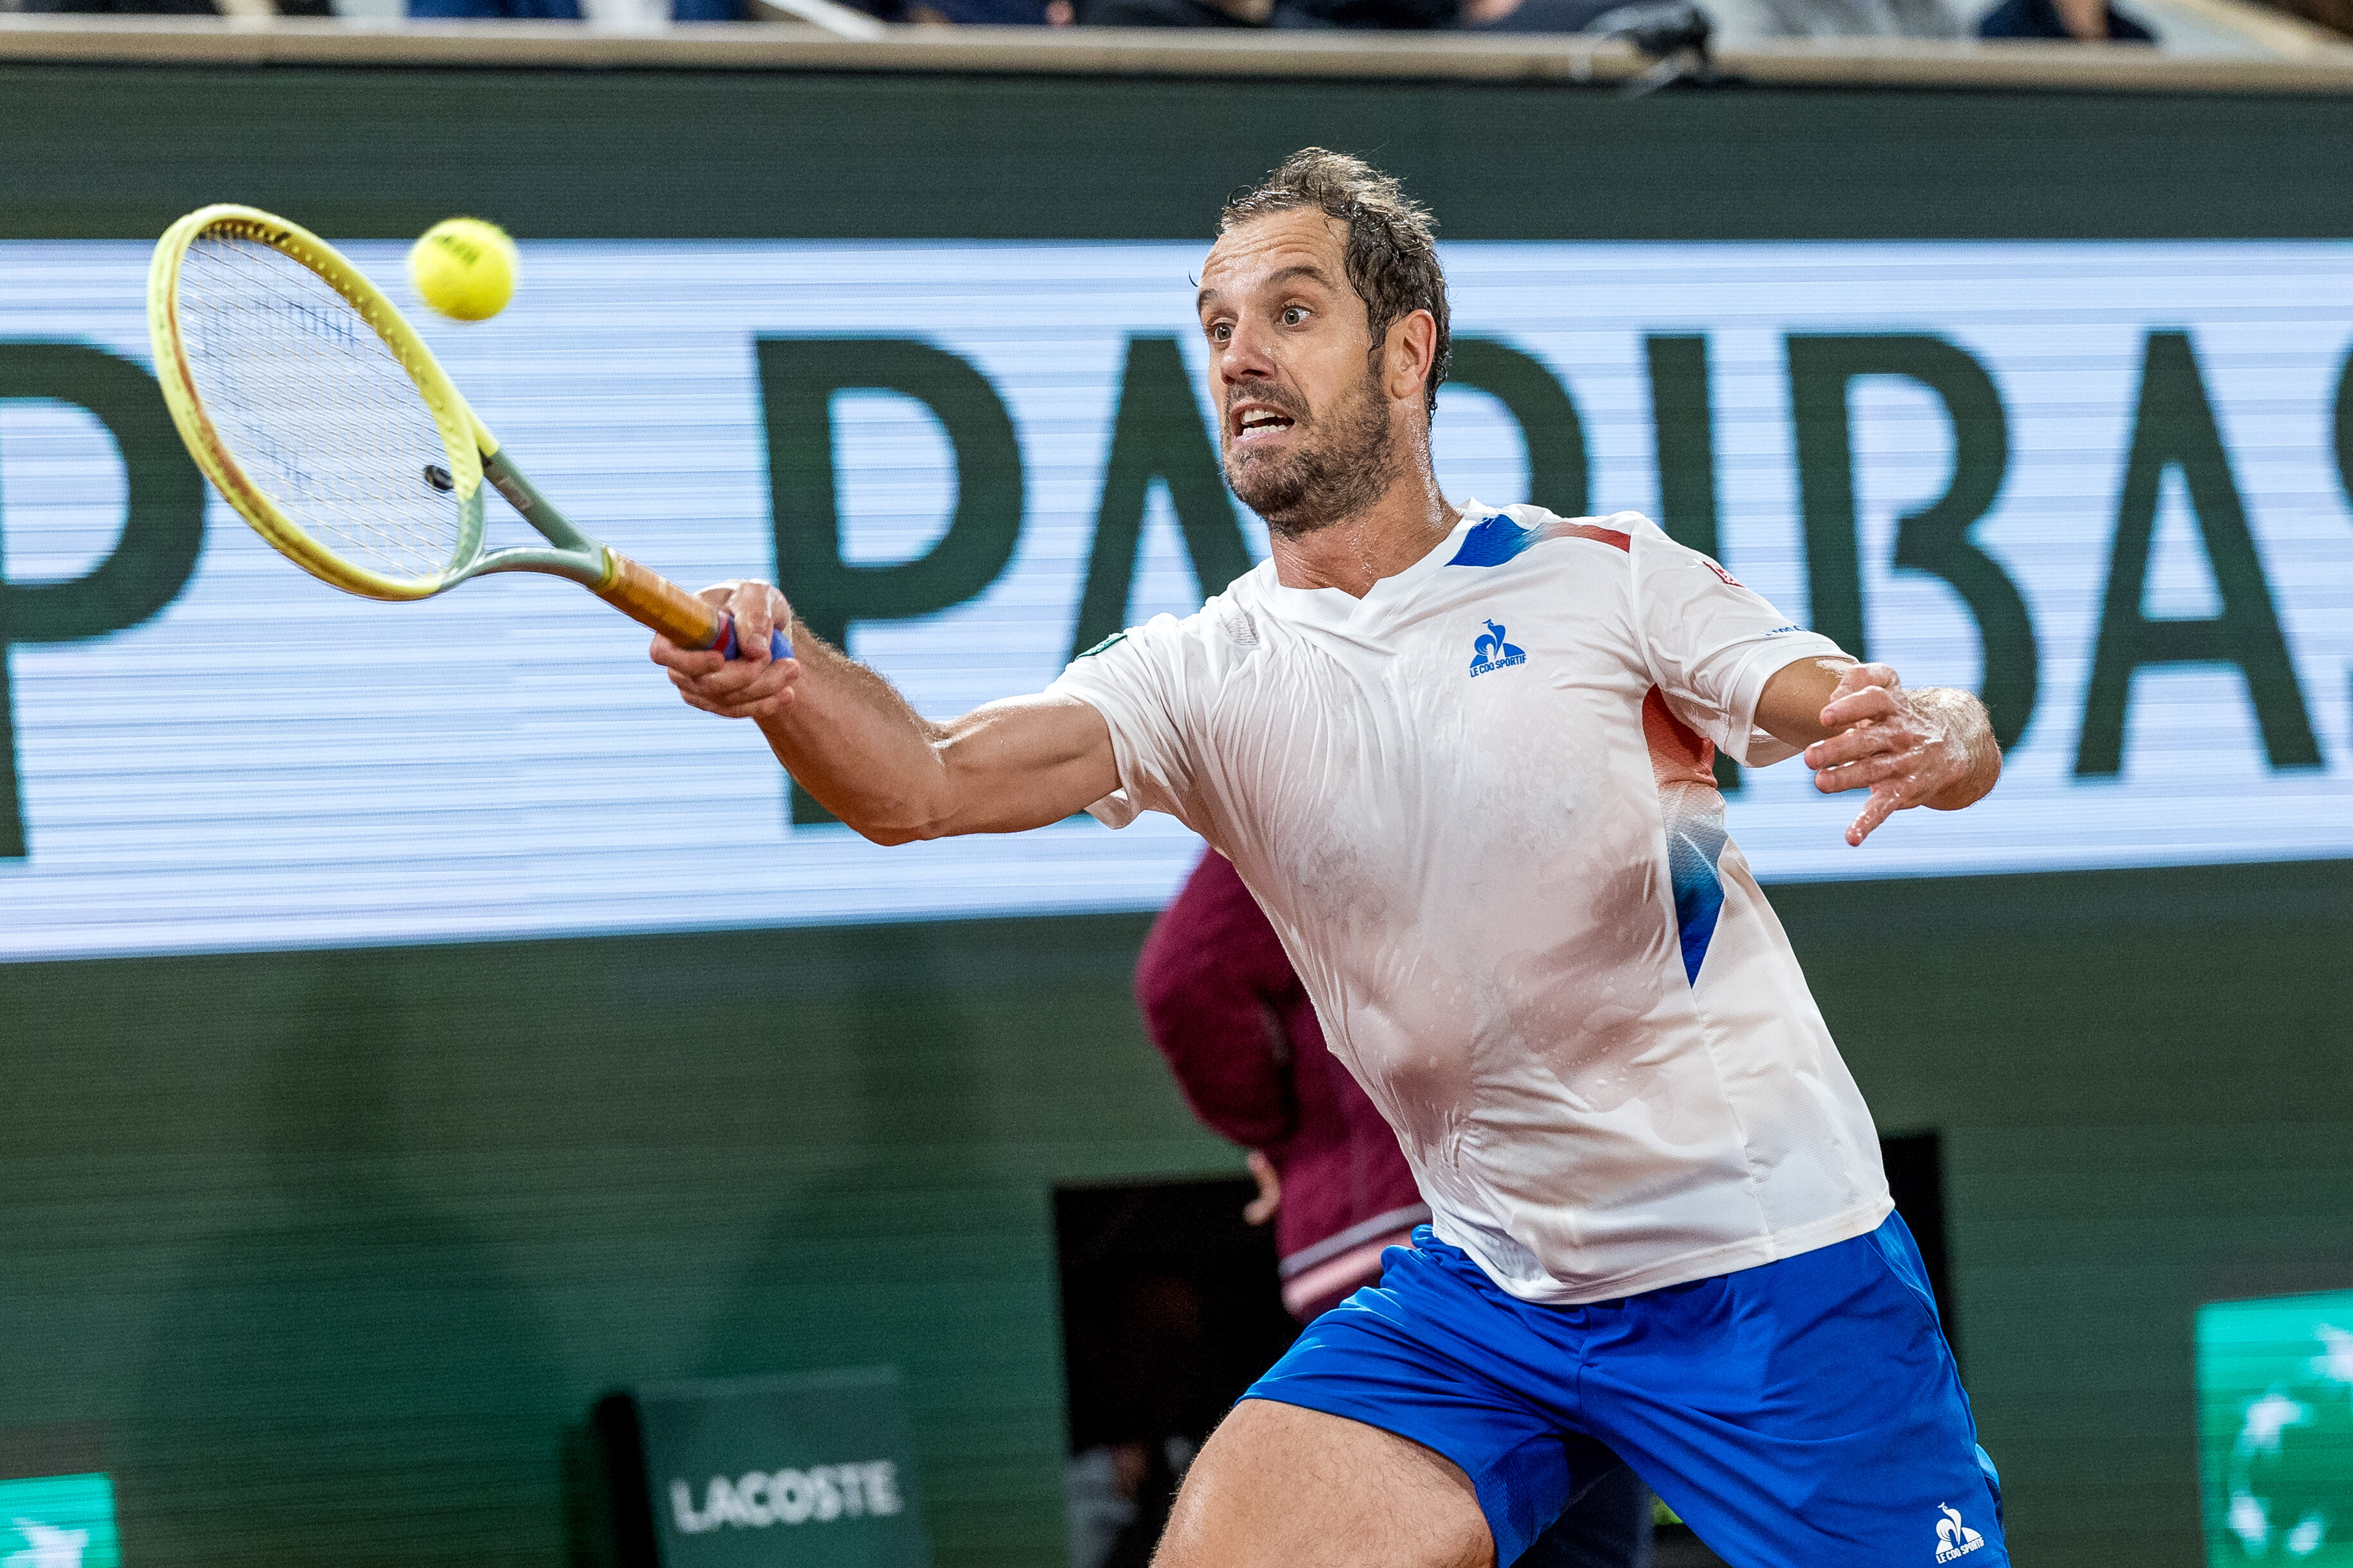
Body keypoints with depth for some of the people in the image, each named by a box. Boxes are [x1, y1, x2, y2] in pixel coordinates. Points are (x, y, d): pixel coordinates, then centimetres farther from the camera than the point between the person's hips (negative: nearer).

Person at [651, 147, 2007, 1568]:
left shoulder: (1603, 576, -4)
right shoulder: (1206, 677, 1)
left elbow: (1959, 745, -9)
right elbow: (924, 784, -16)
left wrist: (1923, 734, -33)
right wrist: (783, 674, -38)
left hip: (1772, 1271, -2)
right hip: (1492, 1285, 2)